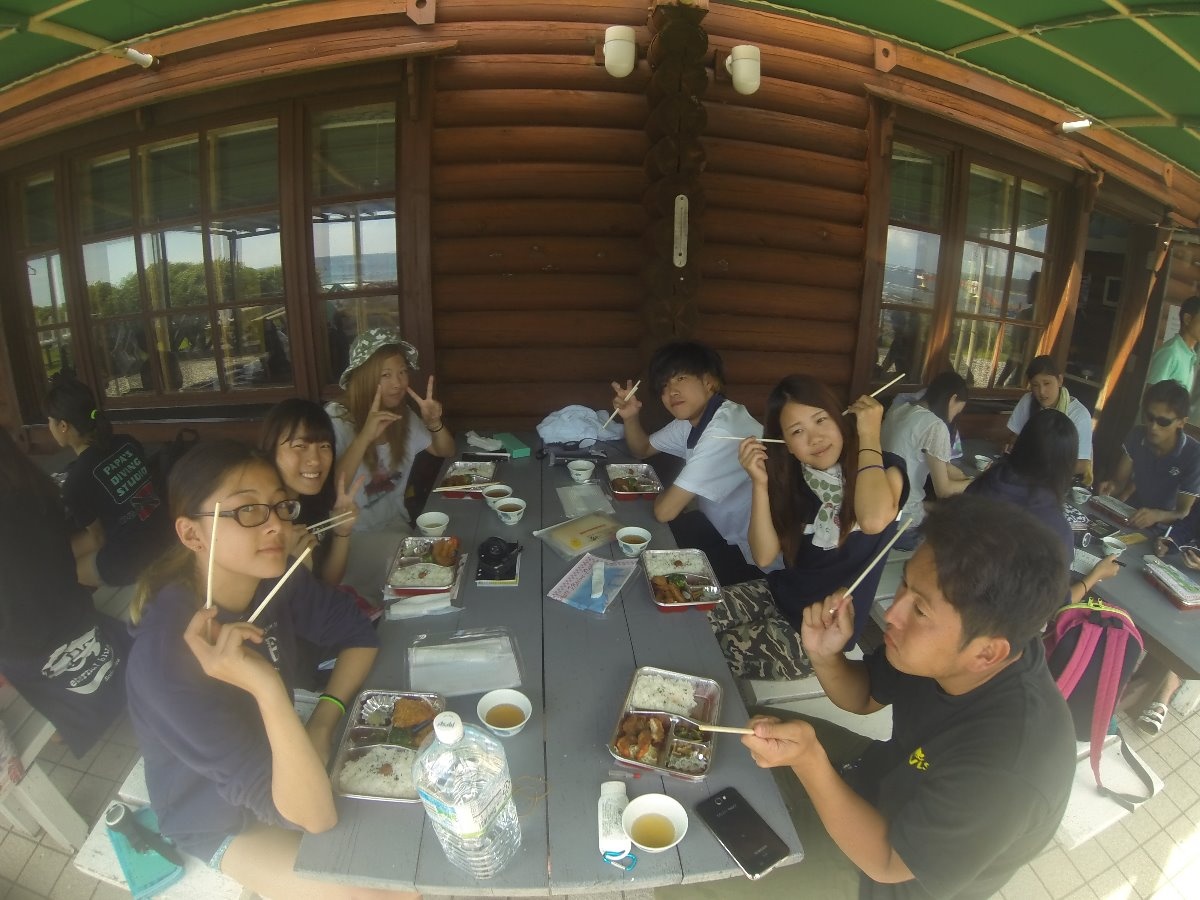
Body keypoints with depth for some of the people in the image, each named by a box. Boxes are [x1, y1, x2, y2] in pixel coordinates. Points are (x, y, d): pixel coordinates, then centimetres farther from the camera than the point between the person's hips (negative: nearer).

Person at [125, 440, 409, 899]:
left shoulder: (275, 578, -19)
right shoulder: (166, 656, -36)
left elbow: (358, 634, -3)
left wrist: (322, 721, -17)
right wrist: (268, 689, -48)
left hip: (274, 763, 5)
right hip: (222, 821, -5)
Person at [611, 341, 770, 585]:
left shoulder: (724, 430, -31)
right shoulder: (693, 418, -1)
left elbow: (665, 511, -31)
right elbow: (643, 450, 14)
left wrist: (661, 496, -7)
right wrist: (631, 417, -6)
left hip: (752, 556, -8)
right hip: (724, 529, 8)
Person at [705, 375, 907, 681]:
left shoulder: (885, 468, -14)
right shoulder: (792, 477, -2)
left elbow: (873, 521, -40)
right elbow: (764, 555, -8)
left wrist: (870, 436, -27)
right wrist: (760, 484, -21)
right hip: (779, 594, 5)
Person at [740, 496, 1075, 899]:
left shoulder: (1005, 771, -41)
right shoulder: (940, 653, -24)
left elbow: (885, 862, -27)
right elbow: (862, 697, -5)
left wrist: (808, 760, -42)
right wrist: (825, 657, -26)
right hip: (890, 780, 5)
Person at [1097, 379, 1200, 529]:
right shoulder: (1137, 436, -9)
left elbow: (1183, 512, -16)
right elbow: (1119, 481, -3)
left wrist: (1157, 515, -37)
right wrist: (1111, 487, -27)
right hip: (1127, 515, 3)